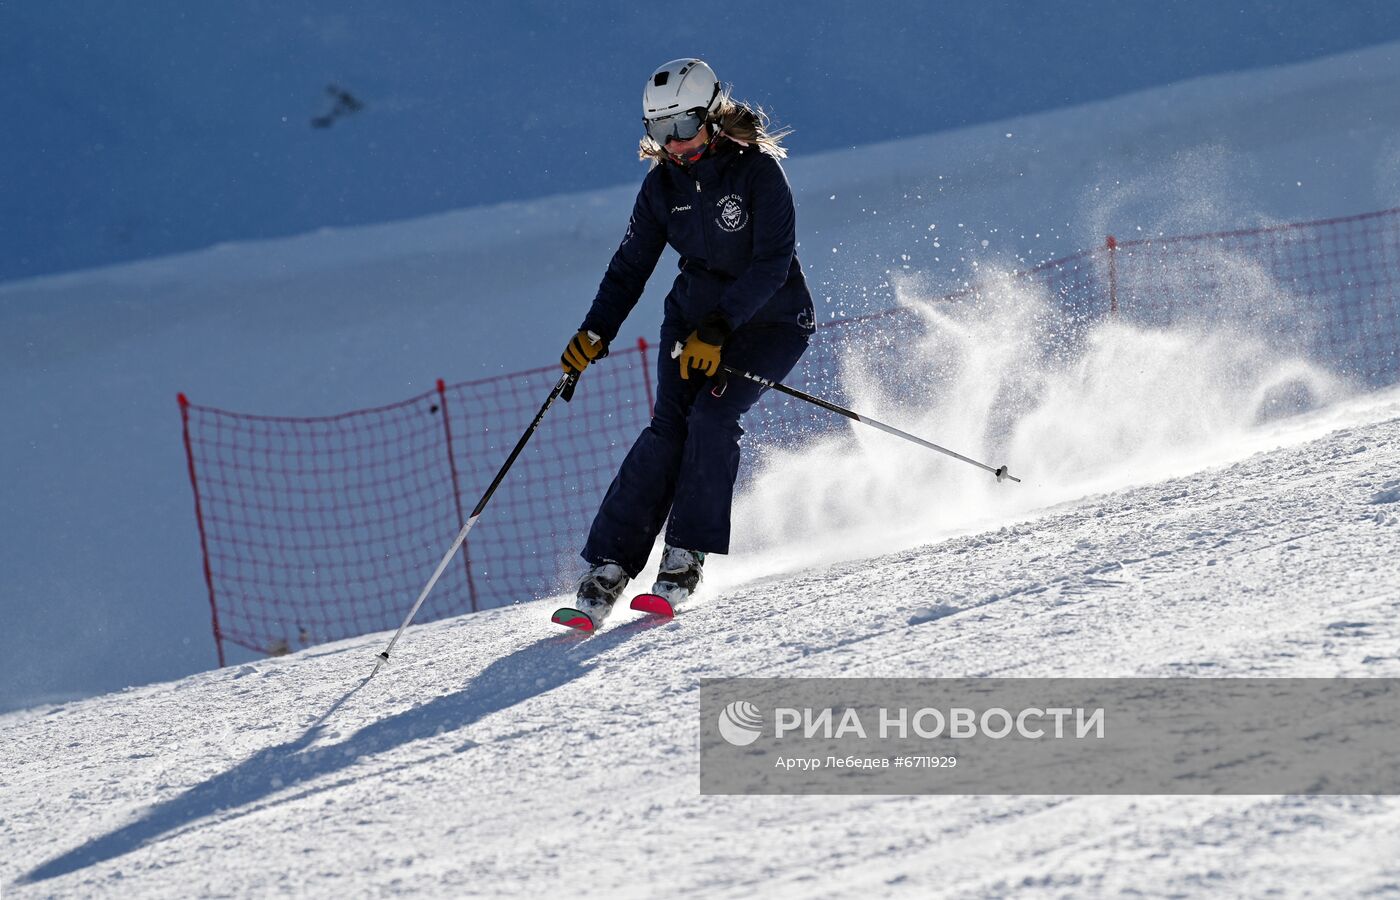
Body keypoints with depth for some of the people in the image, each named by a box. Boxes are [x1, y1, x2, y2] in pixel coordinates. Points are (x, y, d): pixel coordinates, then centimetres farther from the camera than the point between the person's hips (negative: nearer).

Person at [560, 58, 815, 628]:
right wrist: (594, 334, -8)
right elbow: (631, 266, 5)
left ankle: (687, 555, -16)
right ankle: (608, 565, -20)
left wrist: (717, 331, -31)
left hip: (770, 318, -4)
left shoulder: (759, 172, -18)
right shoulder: (663, 185, -2)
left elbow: (772, 264, -23)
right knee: (669, 426, -15)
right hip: (695, 314, 4)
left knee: (712, 414, -25)